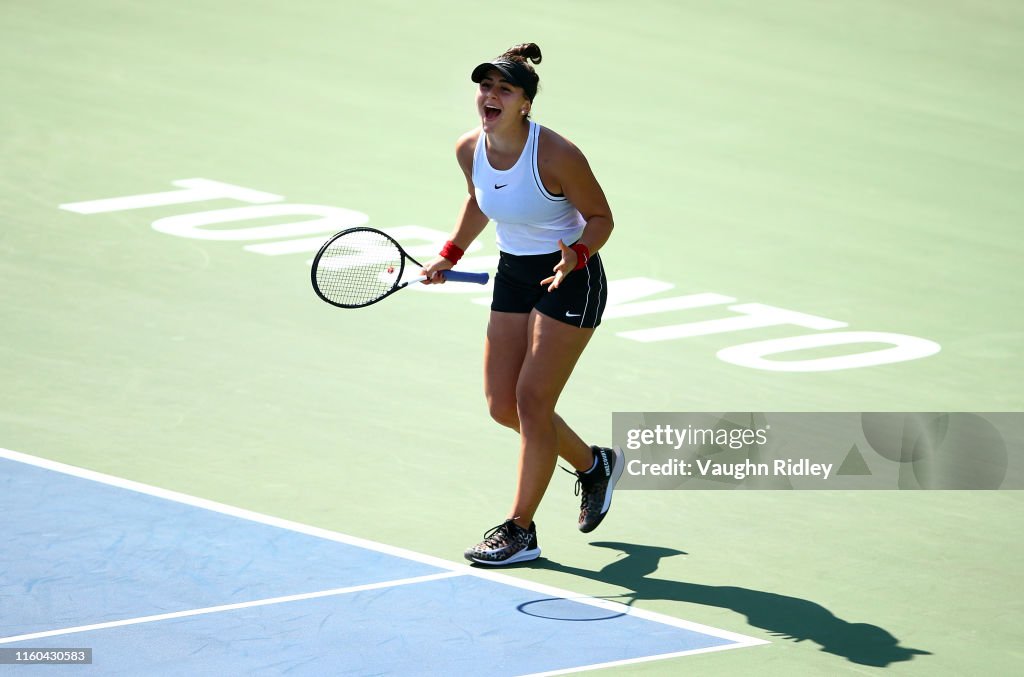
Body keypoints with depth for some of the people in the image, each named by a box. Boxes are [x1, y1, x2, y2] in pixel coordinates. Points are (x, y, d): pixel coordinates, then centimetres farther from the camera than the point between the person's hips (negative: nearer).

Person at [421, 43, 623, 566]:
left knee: (531, 400, -10)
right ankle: (593, 465, 32)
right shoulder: (470, 150, -7)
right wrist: (449, 256, 12)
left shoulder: (555, 156, -25)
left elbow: (600, 217, -13)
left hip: (569, 280, -7)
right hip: (513, 276, 7)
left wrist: (576, 256, -30)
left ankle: (521, 531, 0)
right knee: (502, 405, 7)